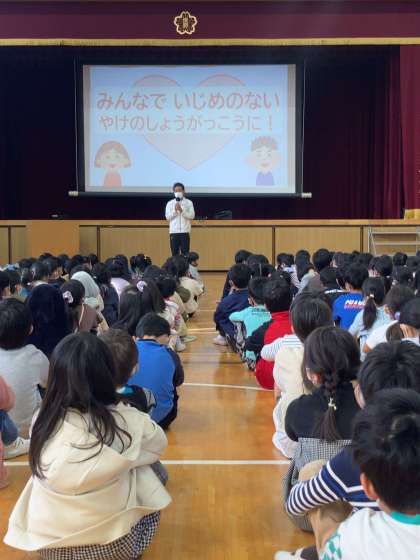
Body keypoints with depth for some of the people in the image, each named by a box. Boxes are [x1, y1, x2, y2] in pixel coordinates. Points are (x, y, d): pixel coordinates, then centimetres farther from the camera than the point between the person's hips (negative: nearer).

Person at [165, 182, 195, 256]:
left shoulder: (189, 203, 5)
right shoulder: (170, 203, 8)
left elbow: (192, 216, -4)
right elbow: (167, 217, 2)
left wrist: (182, 211, -15)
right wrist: (175, 211, -13)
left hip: (185, 232, -1)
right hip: (173, 232, 1)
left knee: (185, 254, 0)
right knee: (174, 254, 3)